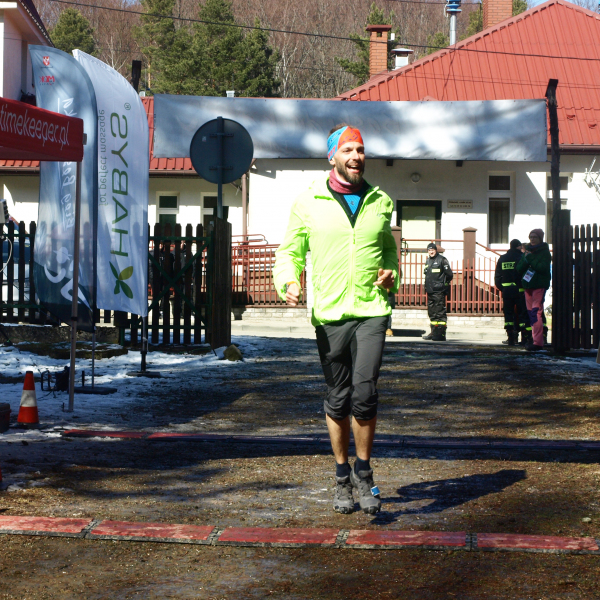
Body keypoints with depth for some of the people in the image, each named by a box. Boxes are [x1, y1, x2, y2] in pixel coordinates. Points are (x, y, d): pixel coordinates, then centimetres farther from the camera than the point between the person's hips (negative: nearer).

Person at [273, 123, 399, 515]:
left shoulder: (380, 202, 11)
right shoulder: (308, 203, 3)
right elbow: (290, 251, 8)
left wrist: (392, 272, 4)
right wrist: (289, 282, -12)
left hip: (372, 310, 0)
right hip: (329, 312, 0)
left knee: (365, 393, -13)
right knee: (338, 399, 7)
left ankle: (363, 472, 6)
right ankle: (343, 478, 23)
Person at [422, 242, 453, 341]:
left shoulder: (442, 260, -5)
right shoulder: (427, 261, 17)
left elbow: (449, 275, -7)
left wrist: (443, 284, -2)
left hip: (439, 292, -8)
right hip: (430, 291, 8)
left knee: (440, 312, -10)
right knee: (432, 313, 13)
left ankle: (441, 334, -11)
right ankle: (433, 332, 21)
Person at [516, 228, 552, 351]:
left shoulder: (544, 252, -3)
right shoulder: (528, 251, 15)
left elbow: (543, 267, -18)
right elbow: (519, 269, 8)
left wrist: (530, 259, -15)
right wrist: (525, 259, -9)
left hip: (539, 285, -7)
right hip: (527, 285, 7)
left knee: (536, 313, -15)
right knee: (531, 312, 7)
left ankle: (538, 342, -19)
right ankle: (538, 340, 13)